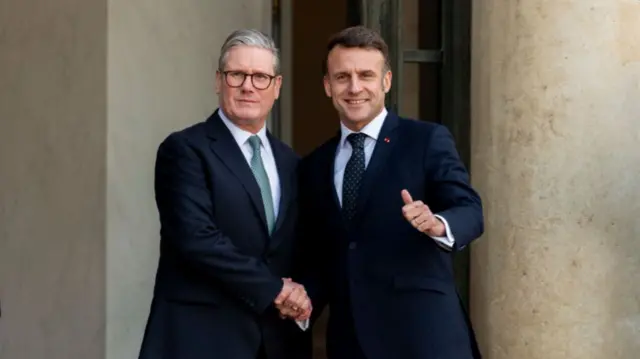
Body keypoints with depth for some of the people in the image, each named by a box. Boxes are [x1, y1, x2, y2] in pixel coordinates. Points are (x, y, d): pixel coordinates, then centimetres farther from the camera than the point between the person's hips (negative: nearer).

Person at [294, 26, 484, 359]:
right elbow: (314, 256, 16)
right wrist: (303, 295, -4)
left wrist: (438, 225, -29)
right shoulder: (313, 166, 13)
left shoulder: (428, 140, 1)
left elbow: (470, 210, -8)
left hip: (422, 332, -4)